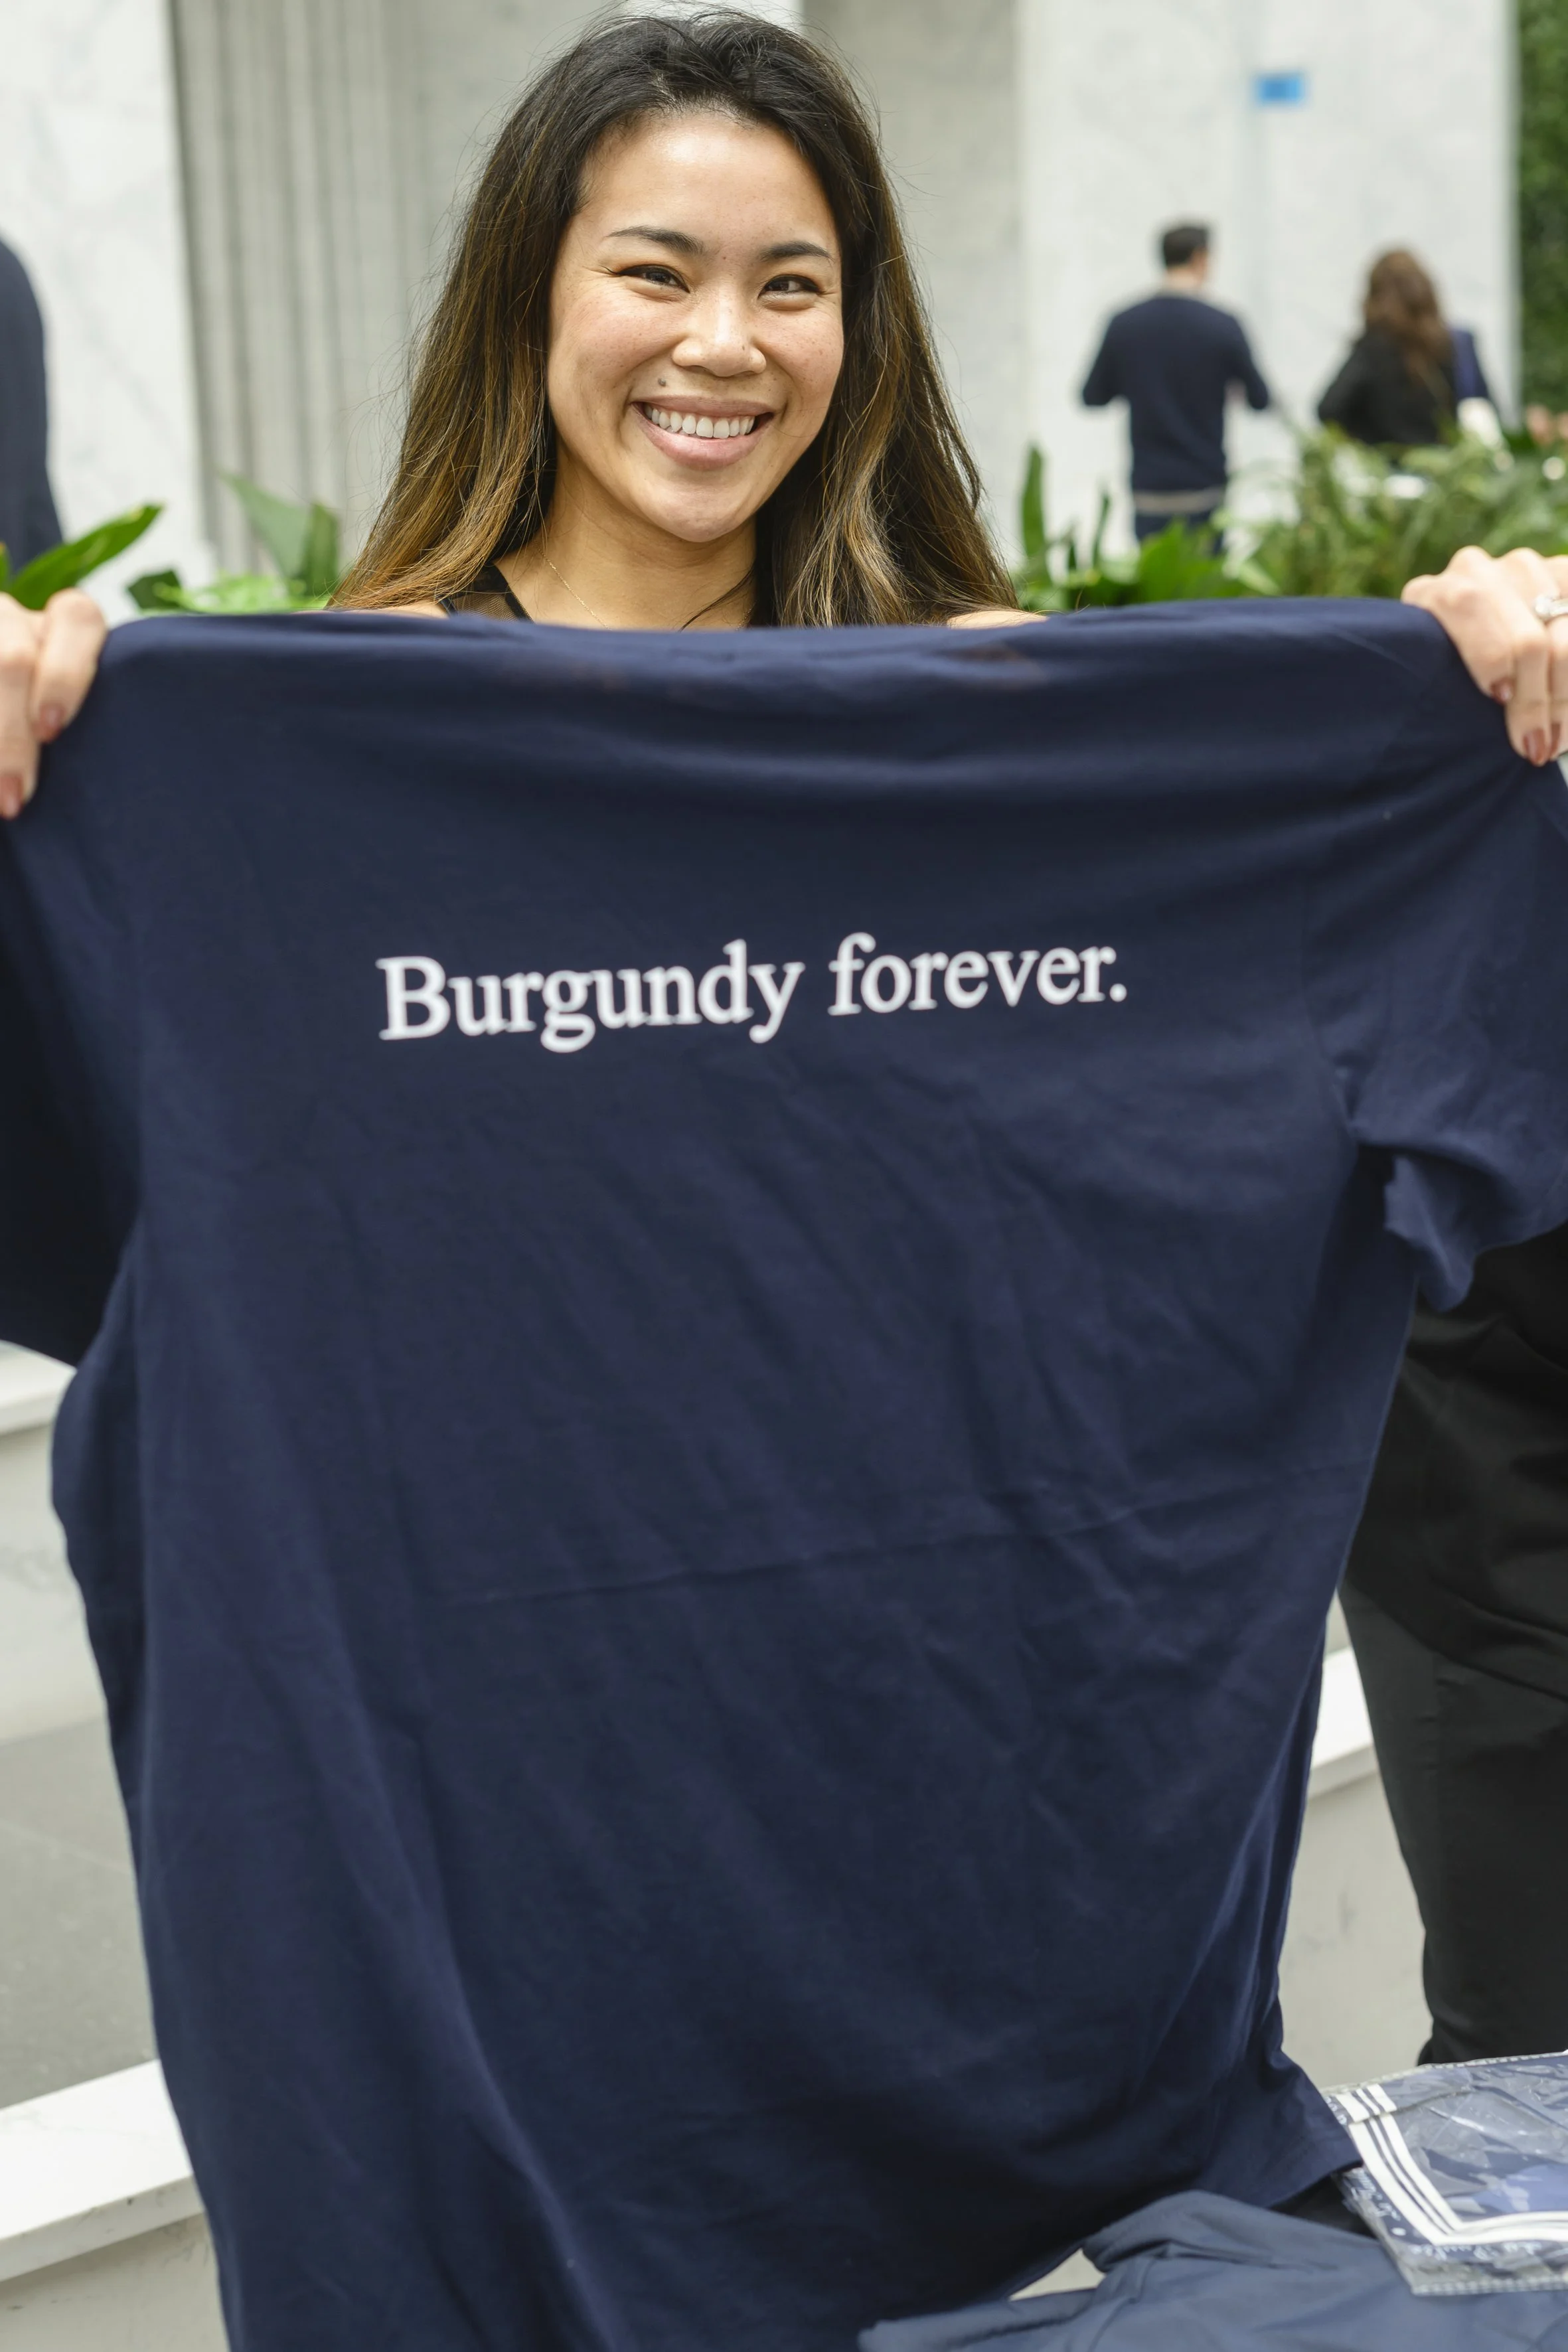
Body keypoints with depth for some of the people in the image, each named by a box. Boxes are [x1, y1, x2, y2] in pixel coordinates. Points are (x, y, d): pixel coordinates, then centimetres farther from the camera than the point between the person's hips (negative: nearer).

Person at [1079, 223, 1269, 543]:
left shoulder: (1124, 324, -1)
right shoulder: (1223, 326, -7)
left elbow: (1093, 396, 9)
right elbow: (1259, 399, 3)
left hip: (1149, 491, 2)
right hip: (1205, 491, -2)